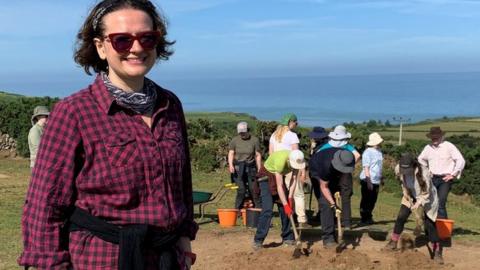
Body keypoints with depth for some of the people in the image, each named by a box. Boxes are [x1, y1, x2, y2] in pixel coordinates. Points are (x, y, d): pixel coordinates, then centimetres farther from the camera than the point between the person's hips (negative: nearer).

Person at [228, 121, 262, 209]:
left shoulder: (255, 140, 0)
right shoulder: (235, 140, 2)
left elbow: (258, 155, 1)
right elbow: (231, 153, -3)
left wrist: (259, 169, -3)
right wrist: (231, 165, -19)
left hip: (250, 168, 1)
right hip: (238, 168, -1)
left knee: (253, 189, 0)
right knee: (241, 189, -10)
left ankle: (259, 208, 12)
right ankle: (237, 210, -1)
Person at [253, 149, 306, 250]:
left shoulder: (298, 160, -19)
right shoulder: (281, 160, -37)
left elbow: (294, 180, -14)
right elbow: (279, 186, -34)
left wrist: (290, 198, -21)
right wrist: (286, 204, -33)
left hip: (279, 177, 7)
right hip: (266, 177, -6)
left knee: (285, 209, 2)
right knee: (267, 209, -17)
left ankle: (287, 238, 13)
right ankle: (258, 241, -14)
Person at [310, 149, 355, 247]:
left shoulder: (350, 160, -26)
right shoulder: (327, 165, -42)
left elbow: (344, 172, -1)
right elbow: (324, 187, -29)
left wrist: (338, 186, -11)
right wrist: (333, 204, -33)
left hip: (334, 174, 6)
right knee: (326, 203, -17)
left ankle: (332, 235, 10)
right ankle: (327, 237, -16)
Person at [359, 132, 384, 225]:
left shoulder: (379, 151, 11)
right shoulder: (368, 152, -15)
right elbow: (366, 167, -18)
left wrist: (381, 178, 21)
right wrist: (368, 181, -22)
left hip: (376, 181, 8)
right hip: (368, 181, -8)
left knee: (373, 200, 13)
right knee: (366, 200, 1)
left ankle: (369, 218, 25)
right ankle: (364, 219, 10)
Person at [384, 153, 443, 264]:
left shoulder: (423, 173, -35)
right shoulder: (399, 170, -22)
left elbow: (426, 193, -25)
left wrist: (419, 203, -34)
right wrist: (407, 194, -1)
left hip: (427, 198, -4)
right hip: (411, 196, 4)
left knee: (429, 224, -8)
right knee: (401, 217, -4)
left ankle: (437, 251, 3)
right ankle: (393, 242, 13)